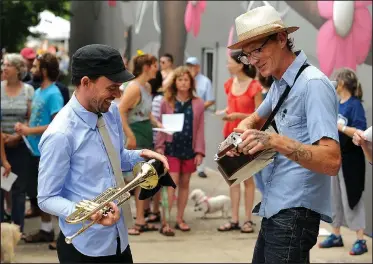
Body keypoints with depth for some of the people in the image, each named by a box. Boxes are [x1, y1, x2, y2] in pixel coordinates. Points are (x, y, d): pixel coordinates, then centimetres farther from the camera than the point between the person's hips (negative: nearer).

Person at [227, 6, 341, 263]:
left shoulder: (313, 84, -17)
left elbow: (332, 161, -26)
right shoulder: (280, 84, 11)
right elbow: (255, 119, 29)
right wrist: (242, 133, 5)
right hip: (274, 208, 9)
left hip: (295, 213, -9)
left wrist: (275, 141, -38)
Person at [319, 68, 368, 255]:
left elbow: (360, 133, -23)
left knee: (351, 199, -5)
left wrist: (338, 126, -26)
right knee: (335, 198, 14)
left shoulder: (355, 104, -14)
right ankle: (336, 236, 24)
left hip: (351, 159, -8)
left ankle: (361, 241, 1)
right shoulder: (336, 104, 8)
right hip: (336, 157, 8)